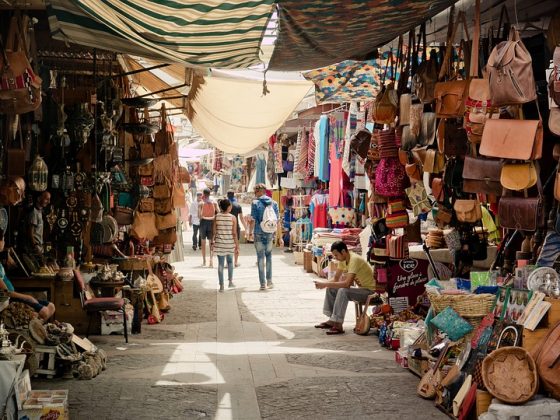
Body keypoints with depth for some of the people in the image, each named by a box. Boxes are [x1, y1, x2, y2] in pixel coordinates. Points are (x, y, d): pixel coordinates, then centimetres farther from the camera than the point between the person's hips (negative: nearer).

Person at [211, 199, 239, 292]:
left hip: (219, 243, 1)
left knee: (220, 263, 6)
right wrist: (237, 245, 0)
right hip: (230, 243, -1)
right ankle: (230, 281, 22)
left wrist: (212, 242, 10)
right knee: (230, 261, 21)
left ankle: (221, 285, 6)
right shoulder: (232, 217, -9)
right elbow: (234, 233, -8)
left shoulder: (217, 217, -5)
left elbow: (214, 231, -2)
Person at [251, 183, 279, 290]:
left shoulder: (255, 203, -7)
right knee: (269, 255, 17)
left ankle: (262, 283, 4)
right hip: (270, 233, 3)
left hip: (259, 233, -3)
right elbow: (277, 219, 4)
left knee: (260, 257, 3)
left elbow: (253, 219, -9)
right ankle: (269, 280, 13)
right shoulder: (274, 203, 3)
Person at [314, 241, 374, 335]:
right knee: (331, 289, 4)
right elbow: (336, 279, 8)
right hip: (360, 288, 9)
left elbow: (347, 283, -35)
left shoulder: (354, 260, -27)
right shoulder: (343, 259, 1)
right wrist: (325, 284, -13)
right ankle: (332, 320, 7)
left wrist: (325, 284, -31)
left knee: (343, 291, -31)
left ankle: (338, 325, -26)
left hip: (370, 291, -9)